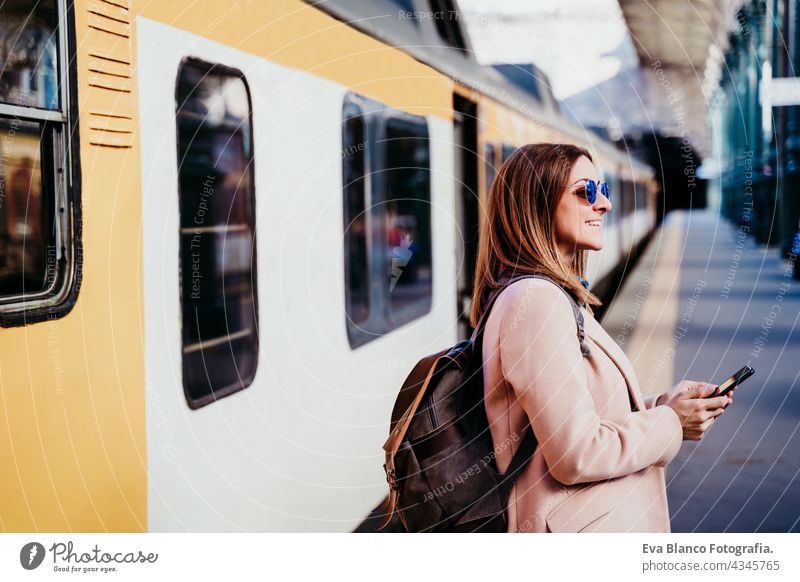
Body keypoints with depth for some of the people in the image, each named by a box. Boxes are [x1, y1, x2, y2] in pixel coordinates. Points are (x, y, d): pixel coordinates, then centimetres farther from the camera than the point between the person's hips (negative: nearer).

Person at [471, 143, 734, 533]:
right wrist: (670, 424, -10)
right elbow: (577, 455, -23)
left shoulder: (559, 296, 13)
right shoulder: (536, 300, -19)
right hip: (579, 528, -10)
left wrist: (664, 402, 3)